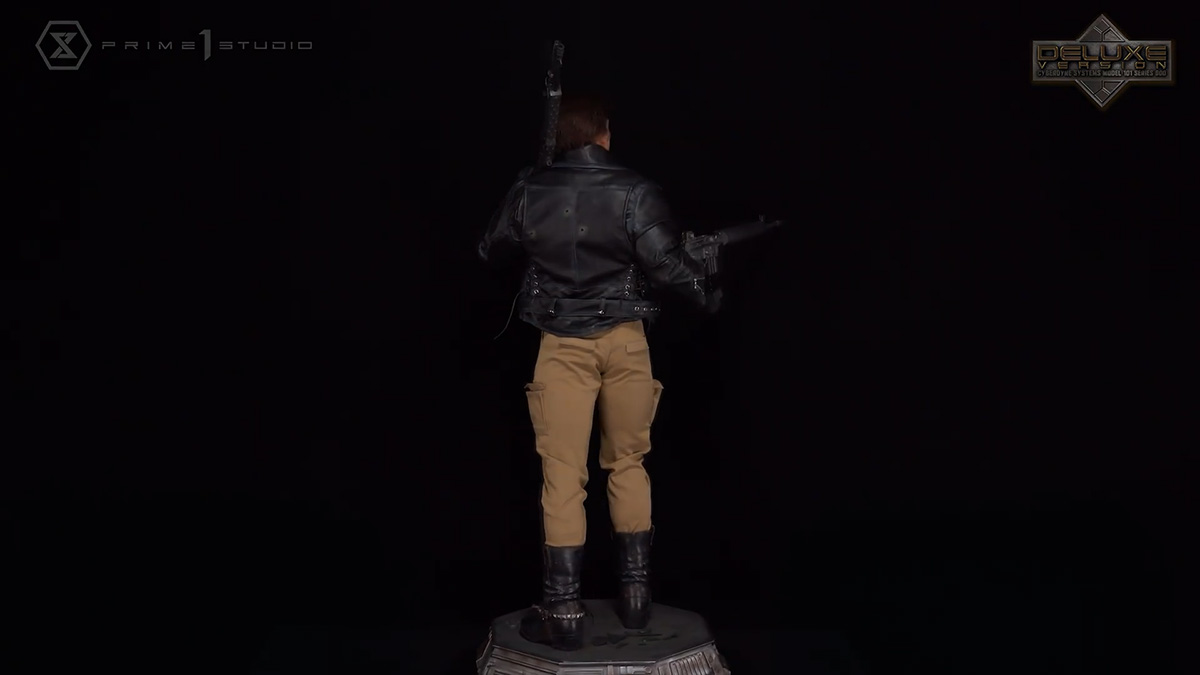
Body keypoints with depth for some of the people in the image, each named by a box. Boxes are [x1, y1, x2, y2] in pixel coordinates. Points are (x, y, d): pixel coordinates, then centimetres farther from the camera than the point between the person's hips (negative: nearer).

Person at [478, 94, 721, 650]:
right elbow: (665, 262, -13)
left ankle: (563, 612, 4)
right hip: (624, 338, 0)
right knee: (628, 463, 14)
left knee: (564, 473, 2)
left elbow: (492, 251, 14)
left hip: (562, 343, 0)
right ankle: (635, 594, 20)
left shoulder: (529, 191, 0)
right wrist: (708, 297, 4)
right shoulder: (634, 191, -7)